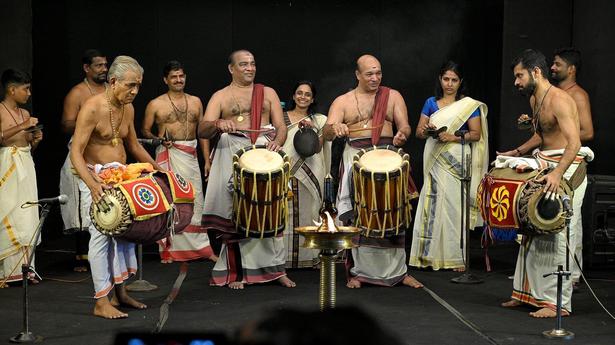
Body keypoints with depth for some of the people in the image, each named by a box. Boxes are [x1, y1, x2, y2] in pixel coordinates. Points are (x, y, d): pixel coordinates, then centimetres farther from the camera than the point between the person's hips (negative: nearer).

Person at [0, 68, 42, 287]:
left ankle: (23, 268, 8)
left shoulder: (25, 114, 14)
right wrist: (22, 127, -22)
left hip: (26, 166, 7)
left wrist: (36, 139, 2)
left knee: (27, 217, 4)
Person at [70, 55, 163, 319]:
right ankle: (101, 303, -6)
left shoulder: (128, 109, 5)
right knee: (102, 233, -11)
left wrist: (156, 167, 11)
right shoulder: (92, 108, -19)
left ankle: (120, 293, 21)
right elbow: (76, 153, -23)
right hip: (96, 178, -8)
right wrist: (92, 184, -36)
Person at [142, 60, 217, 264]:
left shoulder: (195, 102, 11)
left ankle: (202, 248, 10)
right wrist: (159, 139, -15)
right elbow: (145, 131, 6)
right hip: (168, 155, -3)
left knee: (195, 200, 3)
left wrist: (207, 160, 7)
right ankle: (170, 249, 5)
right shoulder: (156, 104, 1)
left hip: (191, 156, 3)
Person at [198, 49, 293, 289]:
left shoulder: (267, 93, 14)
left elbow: (280, 126, 8)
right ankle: (236, 273, 5)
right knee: (236, 214, -3)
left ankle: (276, 268, 6)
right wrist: (218, 124, -26)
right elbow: (202, 130, -4)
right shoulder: (221, 96, 8)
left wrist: (277, 142, -15)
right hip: (232, 155, -1)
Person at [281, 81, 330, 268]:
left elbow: (318, 148, 1)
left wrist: (310, 129, -14)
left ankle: (305, 256, 7)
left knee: (306, 214, 0)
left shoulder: (319, 120, 11)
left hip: (309, 176, 0)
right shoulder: (281, 118, 11)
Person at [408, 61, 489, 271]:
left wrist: (453, 137, -15)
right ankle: (433, 255, 6)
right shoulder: (431, 103, 12)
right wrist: (427, 130, -12)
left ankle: (457, 257, -1)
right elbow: (418, 132, 11)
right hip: (435, 161, 3)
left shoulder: (469, 105, 4)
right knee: (433, 205, 0)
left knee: (455, 206, -6)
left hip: (457, 162, -3)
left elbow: (476, 134, -1)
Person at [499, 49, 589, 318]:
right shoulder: (534, 100, 12)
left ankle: (559, 302, -6)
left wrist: (557, 174, -42)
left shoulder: (559, 100, -19)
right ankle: (530, 291, 21)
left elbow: (574, 143, -30)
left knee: (556, 235, -10)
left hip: (566, 168, -10)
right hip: (545, 166, 10)